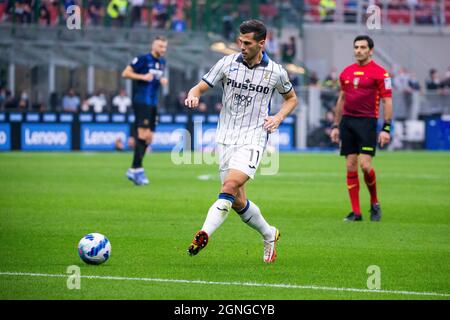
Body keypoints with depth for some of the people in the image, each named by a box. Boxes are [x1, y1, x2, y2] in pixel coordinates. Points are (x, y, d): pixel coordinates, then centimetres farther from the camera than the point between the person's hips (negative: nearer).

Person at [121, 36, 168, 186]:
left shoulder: (162, 62, 14)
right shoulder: (143, 59, -8)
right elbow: (126, 73, -8)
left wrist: (163, 80, 7)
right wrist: (143, 77, -19)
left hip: (153, 103, 8)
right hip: (141, 101, -8)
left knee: (149, 138, 7)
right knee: (143, 135, -15)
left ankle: (133, 170, 14)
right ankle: (137, 169, -13)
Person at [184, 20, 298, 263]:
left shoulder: (275, 72, 0)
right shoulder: (228, 63, 1)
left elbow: (291, 98, 18)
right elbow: (199, 88, 3)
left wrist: (278, 118, -1)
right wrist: (193, 96, -21)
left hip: (253, 138, -3)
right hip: (226, 138, 3)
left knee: (230, 185, -26)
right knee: (237, 202, 5)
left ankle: (204, 234, -31)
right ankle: (269, 235, 29)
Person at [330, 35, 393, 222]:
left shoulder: (380, 73, -3)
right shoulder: (347, 72, 13)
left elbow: (387, 101, -5)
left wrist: (386, 128, -12)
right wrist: (336, 126, 18)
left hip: (367, 122, -5)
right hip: (347, 121, 5)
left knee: (365, 165, -14)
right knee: (351, 168, 2)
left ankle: (375, 203, 10)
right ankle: (356, 212, 6)